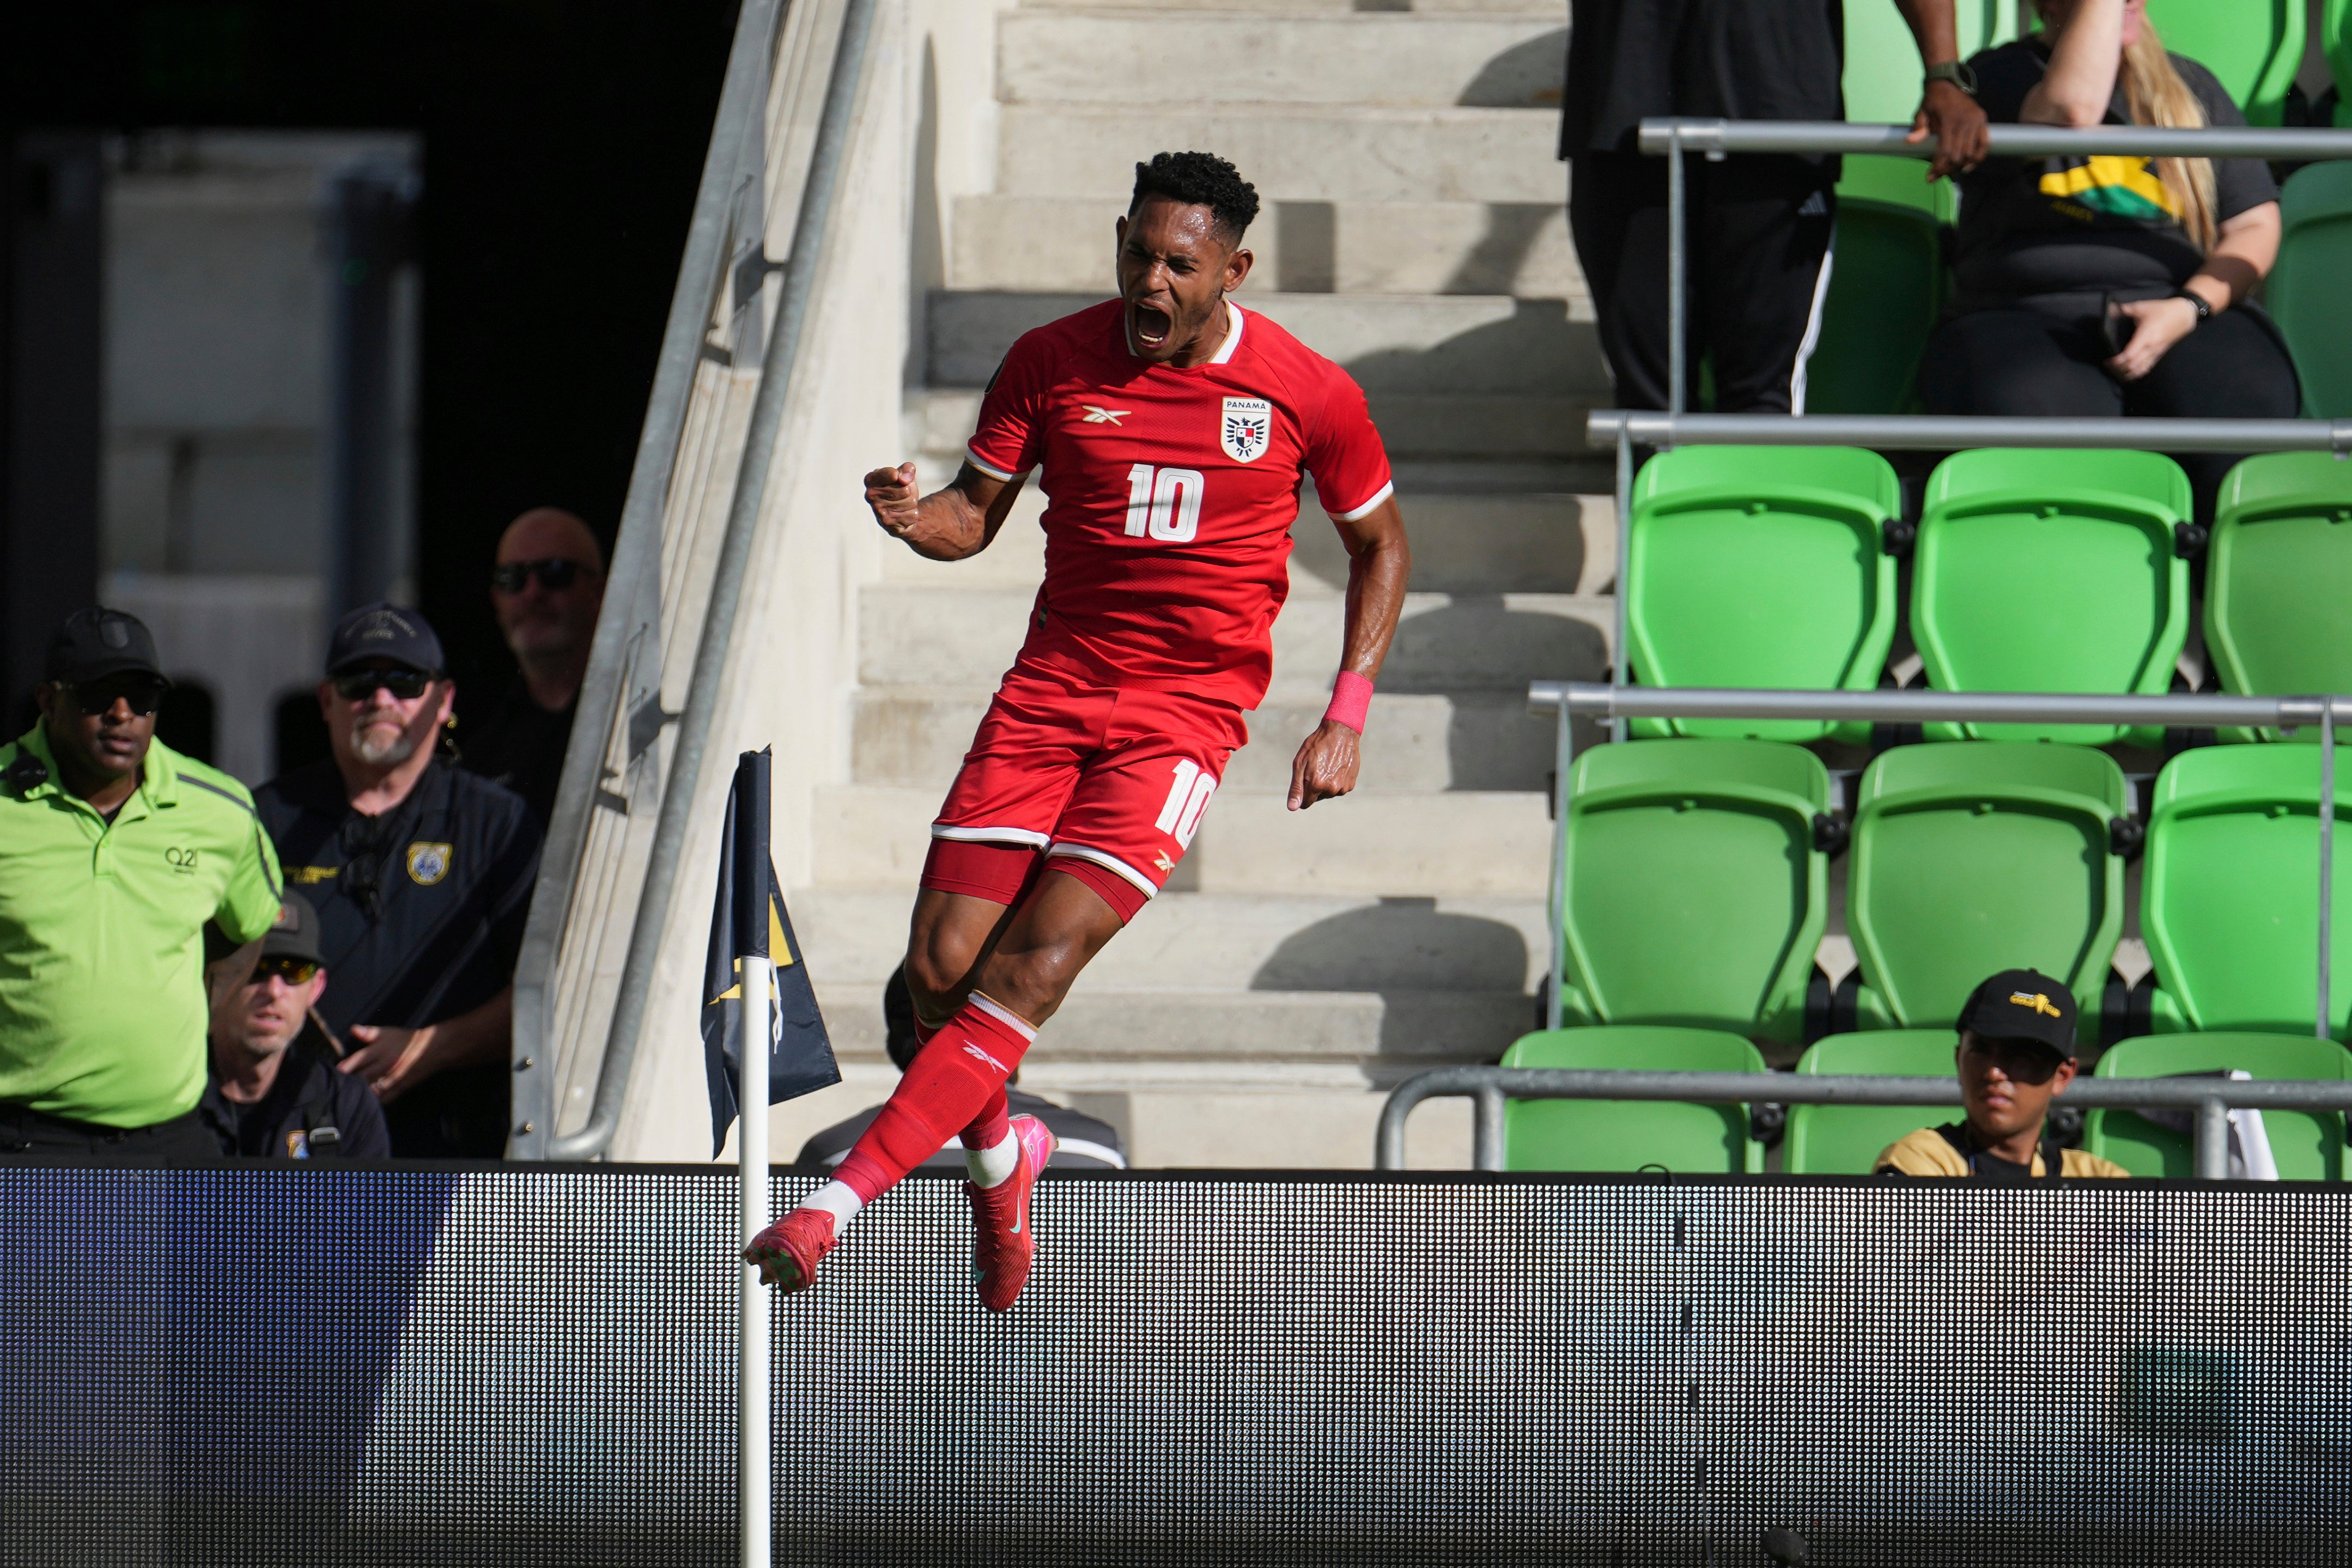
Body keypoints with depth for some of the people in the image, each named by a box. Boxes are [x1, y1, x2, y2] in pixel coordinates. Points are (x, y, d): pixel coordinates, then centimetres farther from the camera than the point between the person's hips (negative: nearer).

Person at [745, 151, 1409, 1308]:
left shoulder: (1308, 394, -5)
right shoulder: (1051, 363, -1)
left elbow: (1379, 543, 9)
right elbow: (977, 512, 8)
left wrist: (1344, 720, 1)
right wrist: (918, 519, -18)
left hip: (1184, 711, -3)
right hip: (1050, 691, 3)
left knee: (1033, 969, -19)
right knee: (941, 968, -7)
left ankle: (834, 1202, -23)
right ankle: (999, 1159, 25)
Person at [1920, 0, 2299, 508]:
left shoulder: (2190, 87, 21)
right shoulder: (1997, 75, 10)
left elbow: (2255, 224, 15)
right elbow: (2071, 109, -15)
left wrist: (2189, 308, -5)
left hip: (2181, 319, 2)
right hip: (2026, 319, -2)